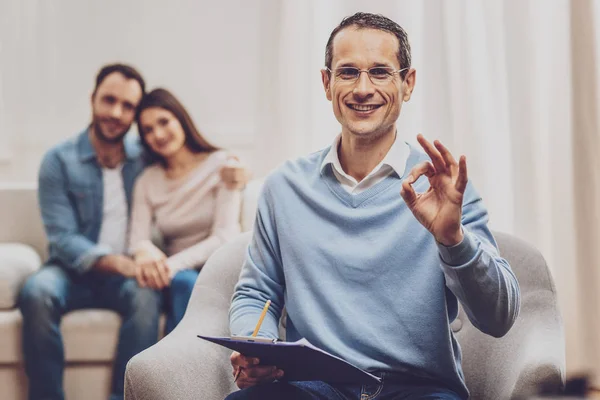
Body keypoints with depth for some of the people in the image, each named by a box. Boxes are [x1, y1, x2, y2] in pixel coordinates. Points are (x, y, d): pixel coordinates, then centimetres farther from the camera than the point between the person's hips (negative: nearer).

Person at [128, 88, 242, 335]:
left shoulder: (221, 165, -1)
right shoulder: (147, 181, 11)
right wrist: (145, 252, -28)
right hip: (176, 276, 2)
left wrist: (175, 263, -24)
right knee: (185, 282, -34)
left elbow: (224, 238, -10)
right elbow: (138, 238, -1)